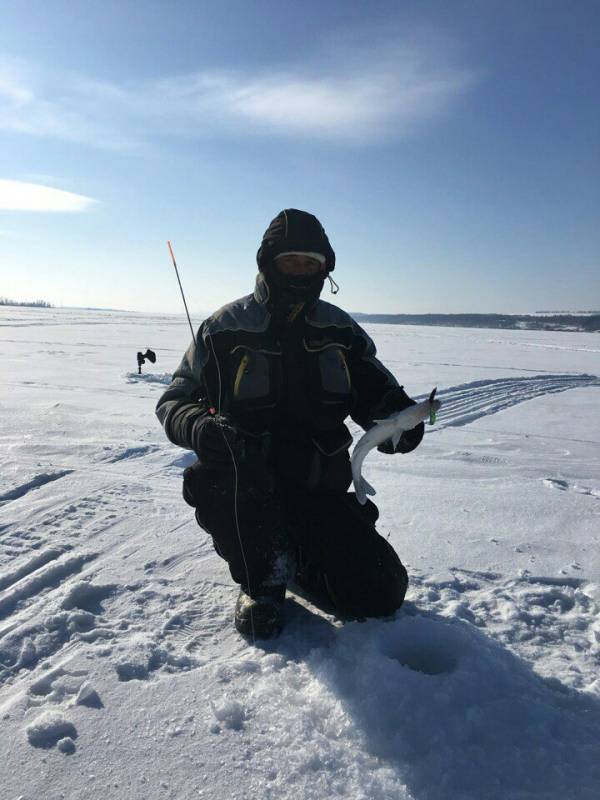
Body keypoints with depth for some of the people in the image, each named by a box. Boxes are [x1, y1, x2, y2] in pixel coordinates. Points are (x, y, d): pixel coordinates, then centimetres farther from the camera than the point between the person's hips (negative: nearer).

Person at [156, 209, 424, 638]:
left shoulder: (340, 329, 4)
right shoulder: (226, 328, -5)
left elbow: (378, 392, 8)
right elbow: (175, 401, -3)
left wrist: (399, 415, -18)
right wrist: (199, 428, -28)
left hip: (322, 491, 2)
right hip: (246, 488, -2)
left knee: (382, 595, -8)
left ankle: (293, 556, 21)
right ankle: (263, 578, -8)